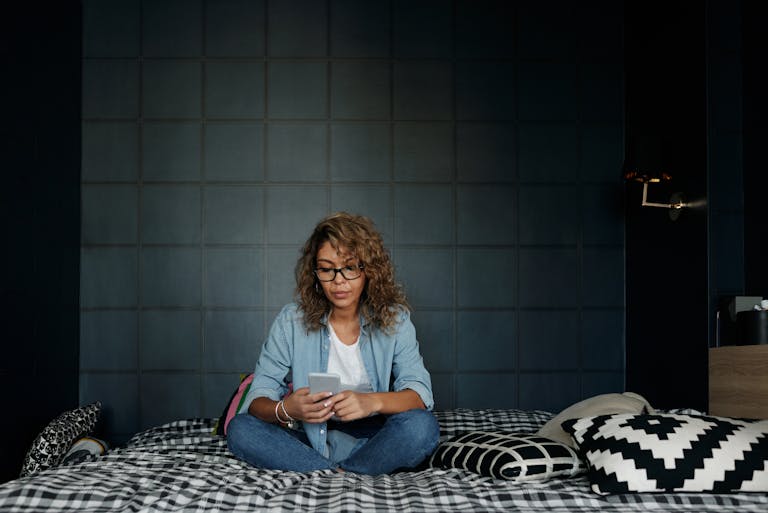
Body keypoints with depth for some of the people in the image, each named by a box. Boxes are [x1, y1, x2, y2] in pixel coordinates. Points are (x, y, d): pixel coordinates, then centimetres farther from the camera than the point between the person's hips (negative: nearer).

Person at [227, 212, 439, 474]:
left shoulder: (394, 319, -3)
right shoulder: (292, 320, -3)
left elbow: (420, 392, -13)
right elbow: (258, 397, -7)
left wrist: (373, 401, -34)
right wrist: (285, 410, -32)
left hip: (369, 441, -1)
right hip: (309, 440, 1)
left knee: (422, 426, -30)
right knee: (240, 429, -24)